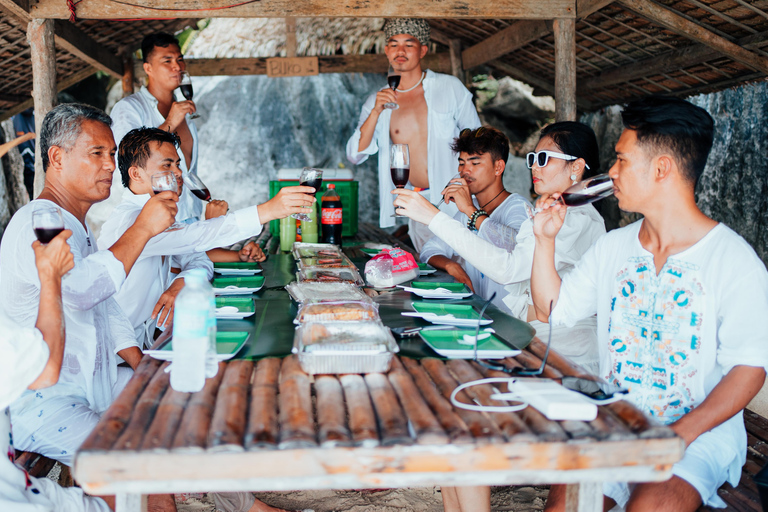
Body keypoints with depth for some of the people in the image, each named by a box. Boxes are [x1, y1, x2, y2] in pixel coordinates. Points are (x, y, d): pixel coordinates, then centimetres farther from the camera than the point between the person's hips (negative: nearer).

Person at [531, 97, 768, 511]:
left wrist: (681, 433, -21)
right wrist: (545, 240, 8)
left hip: (701, 433, -4)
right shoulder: (612, 248, 11)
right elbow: (552, 310, 19)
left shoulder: (735, 260, -7)